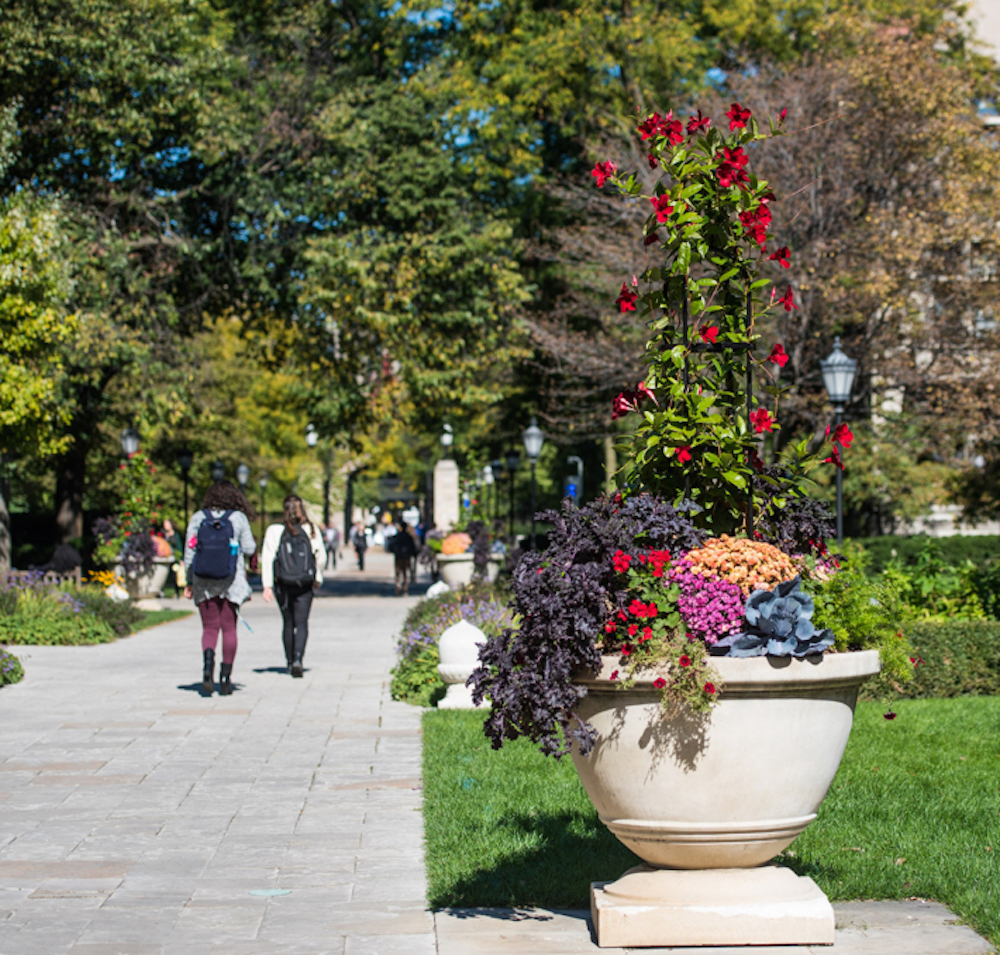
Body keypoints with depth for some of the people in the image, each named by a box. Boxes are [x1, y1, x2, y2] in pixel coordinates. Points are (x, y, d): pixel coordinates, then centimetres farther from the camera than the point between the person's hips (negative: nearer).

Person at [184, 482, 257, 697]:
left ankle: (208, 658, -22)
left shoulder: (198, 518, 1)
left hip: (203, 582, 1)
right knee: (229, 628, 9)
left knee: (209, 628, 8)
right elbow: (249, 548, -2)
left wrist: (189, 582, 8)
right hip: (231, 582, -1)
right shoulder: (239, 518, -3)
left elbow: (189, 552, 1)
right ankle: (225, 677, 6)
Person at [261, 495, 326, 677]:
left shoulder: (274, 531, -5)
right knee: (302, 622, 0)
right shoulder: (312, 530, -3)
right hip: (304, 585, -1)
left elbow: (267, 558, -8)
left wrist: (267, 585, -6)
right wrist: (318, 578, 15)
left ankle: (289, 662, 26)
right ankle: (298, 659, -21)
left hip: (282, 585, 1)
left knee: (288, 622, 16)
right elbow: (321, 557, -1)